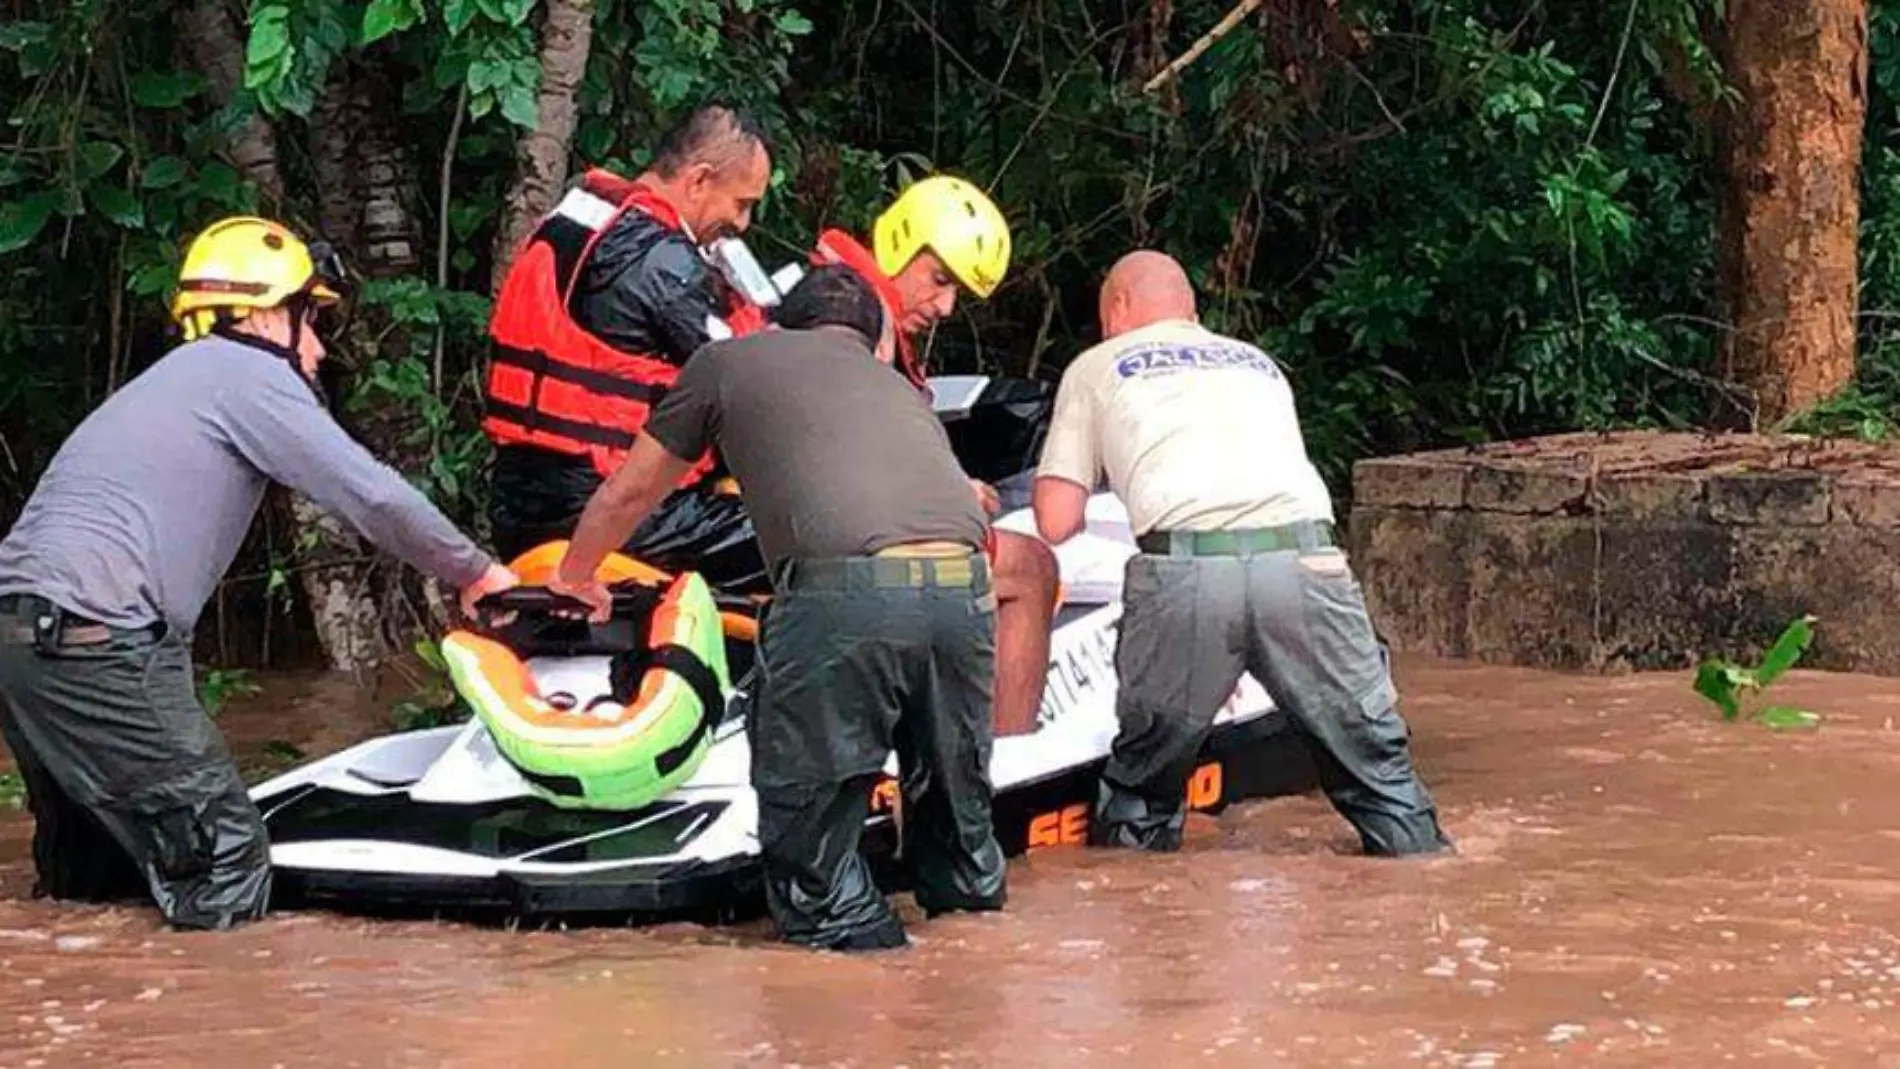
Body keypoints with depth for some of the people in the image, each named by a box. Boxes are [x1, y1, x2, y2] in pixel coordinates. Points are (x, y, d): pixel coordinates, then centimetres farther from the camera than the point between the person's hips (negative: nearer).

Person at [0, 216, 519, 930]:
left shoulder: (178, 376, 29)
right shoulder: (248, 372, 0)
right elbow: (371, 496, -4)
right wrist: (475, 572, 8)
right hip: (94, 640, -9)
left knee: (89, 873, 18)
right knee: (228, 877, -9)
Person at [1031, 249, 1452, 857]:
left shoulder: (1097, 367, 25)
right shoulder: (1256, 362, 35)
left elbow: (1055, 523, 19)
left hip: (1182, 570, -2)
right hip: (1303, 555, 2)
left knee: (1146, 764, 17)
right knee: (1373, 755, 14)